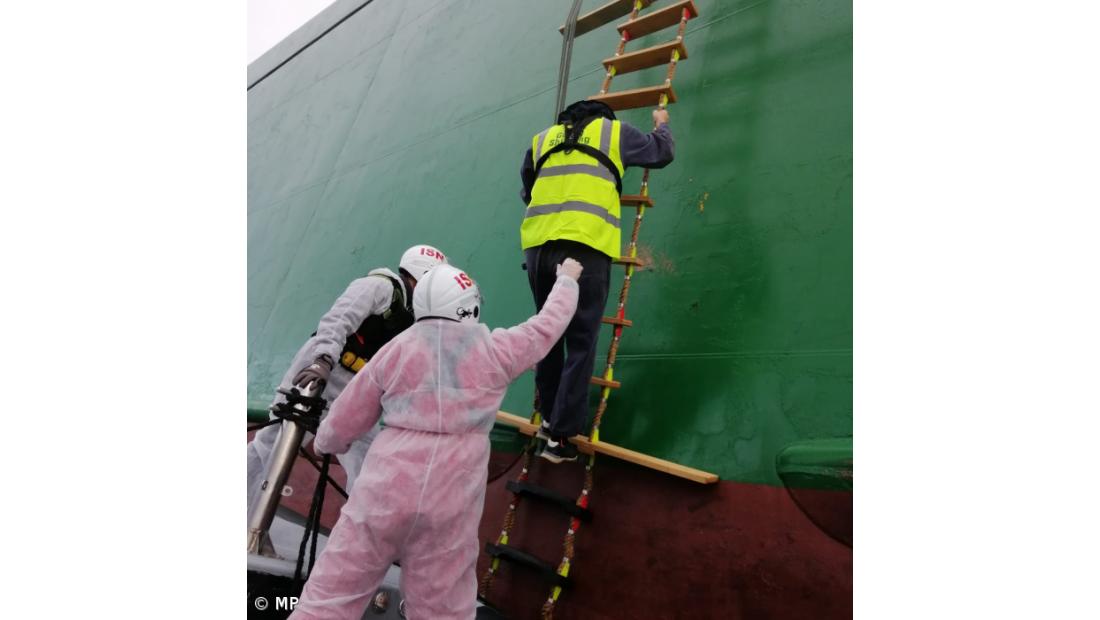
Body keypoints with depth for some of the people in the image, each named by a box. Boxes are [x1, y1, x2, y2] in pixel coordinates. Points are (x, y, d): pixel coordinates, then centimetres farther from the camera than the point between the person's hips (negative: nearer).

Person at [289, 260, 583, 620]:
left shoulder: (396, 350, 4)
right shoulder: (495, 350, 2)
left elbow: (342, 424, 9)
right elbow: (547, 326, 20)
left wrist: (326, 443, 32)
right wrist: (566, 281, 37)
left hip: (387, 489, 1)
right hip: (452, 500, 0)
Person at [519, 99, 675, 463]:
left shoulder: (542, 139, 27)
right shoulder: (613, 131, 17)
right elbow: (662, 153, 28)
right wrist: (662, 124, 49)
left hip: (538, 245, 4)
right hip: (584, 247, -4)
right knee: (581, 343, 0)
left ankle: (549, 418, 24)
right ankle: (560, 435, -2)